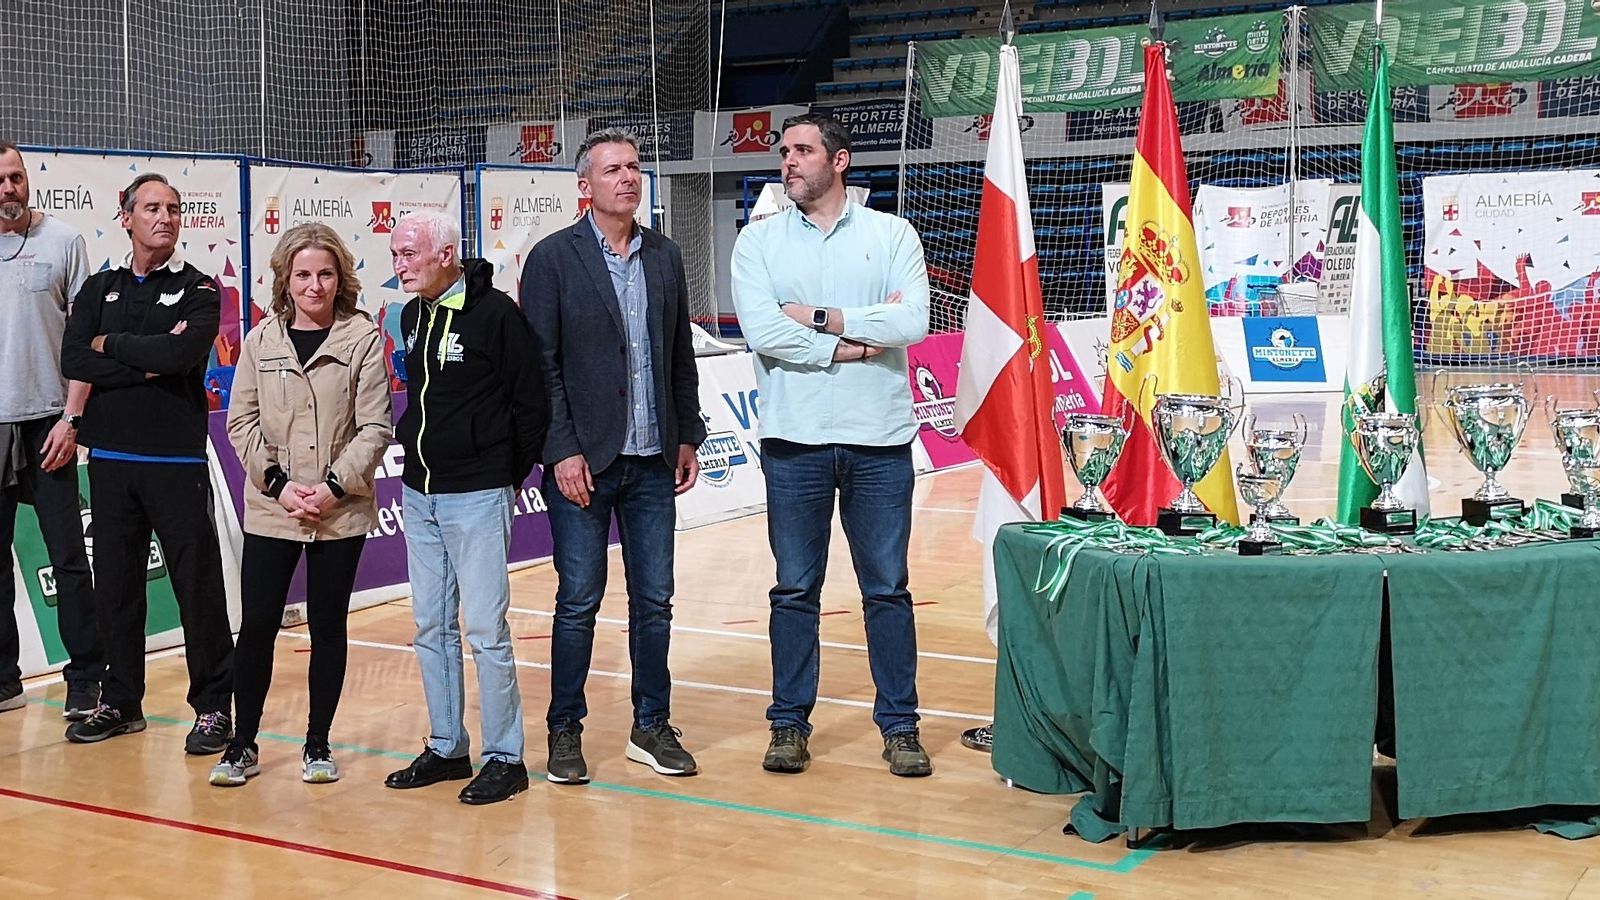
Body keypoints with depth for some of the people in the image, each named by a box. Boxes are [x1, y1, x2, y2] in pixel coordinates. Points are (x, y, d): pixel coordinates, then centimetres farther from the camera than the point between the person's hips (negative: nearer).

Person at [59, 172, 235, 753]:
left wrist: (110, 344, -7)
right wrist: (148, 363, -12)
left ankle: (214, 705, 7)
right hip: (110, 459, 4)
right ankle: (120, 702, 22)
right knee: (115, 584, 10)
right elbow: (73, 361, -3)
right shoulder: (99, 289, 12)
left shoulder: (197, 290, 2)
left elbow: (184, 352, -18)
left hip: (177, 460, -4)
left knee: (198, 585, -1)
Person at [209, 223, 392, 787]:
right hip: (270, 511, 2)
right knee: (257, 625, 2)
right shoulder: (260, 340, 4)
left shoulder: (363, 339, -3)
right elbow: (242, 422, 3)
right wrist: (278, 482, -9)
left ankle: (317, 745, 21)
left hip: (341, 513, -1)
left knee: (327, 627, 8)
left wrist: (334, 487, -13)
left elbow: (375, 427, -5)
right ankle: (243, 745, 16)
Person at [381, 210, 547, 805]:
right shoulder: (412, 317, 10)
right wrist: (415, 449, 13)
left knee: (485, 629, -4)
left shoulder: (495, 312, -12)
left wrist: (506, 476, -2)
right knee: (432, 627, 12)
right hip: (418, 494, 8)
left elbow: (531, 404, -9)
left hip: (476, 498, -7)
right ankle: (446, 748, 23)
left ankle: (505, 758, 6)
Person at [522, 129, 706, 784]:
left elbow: (681, 357, 13)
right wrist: (564, 452, -13)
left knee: (653, 600, 9)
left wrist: (687, 437, 9)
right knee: (579, 600, 2)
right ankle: (565, 731, 15)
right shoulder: (553, 258, -5)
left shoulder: (664, 257, 9)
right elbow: (542, 364, -8)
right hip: (583, 461, -4)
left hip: (652, 461, 4)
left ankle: (652, 728, 20)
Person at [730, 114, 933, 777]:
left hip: (879, 439, 0)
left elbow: (913, 322, -10)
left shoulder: (891, 234, 5)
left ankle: (899, 725, 16)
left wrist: (820, 317, -9)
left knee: (887, 588, 6)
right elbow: (763, 332, -10)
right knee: (795, 590, 8)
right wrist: (855, 344, -9)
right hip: (794, 441, 1)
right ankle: (790, 723, 17)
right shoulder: (758, 241, 6)